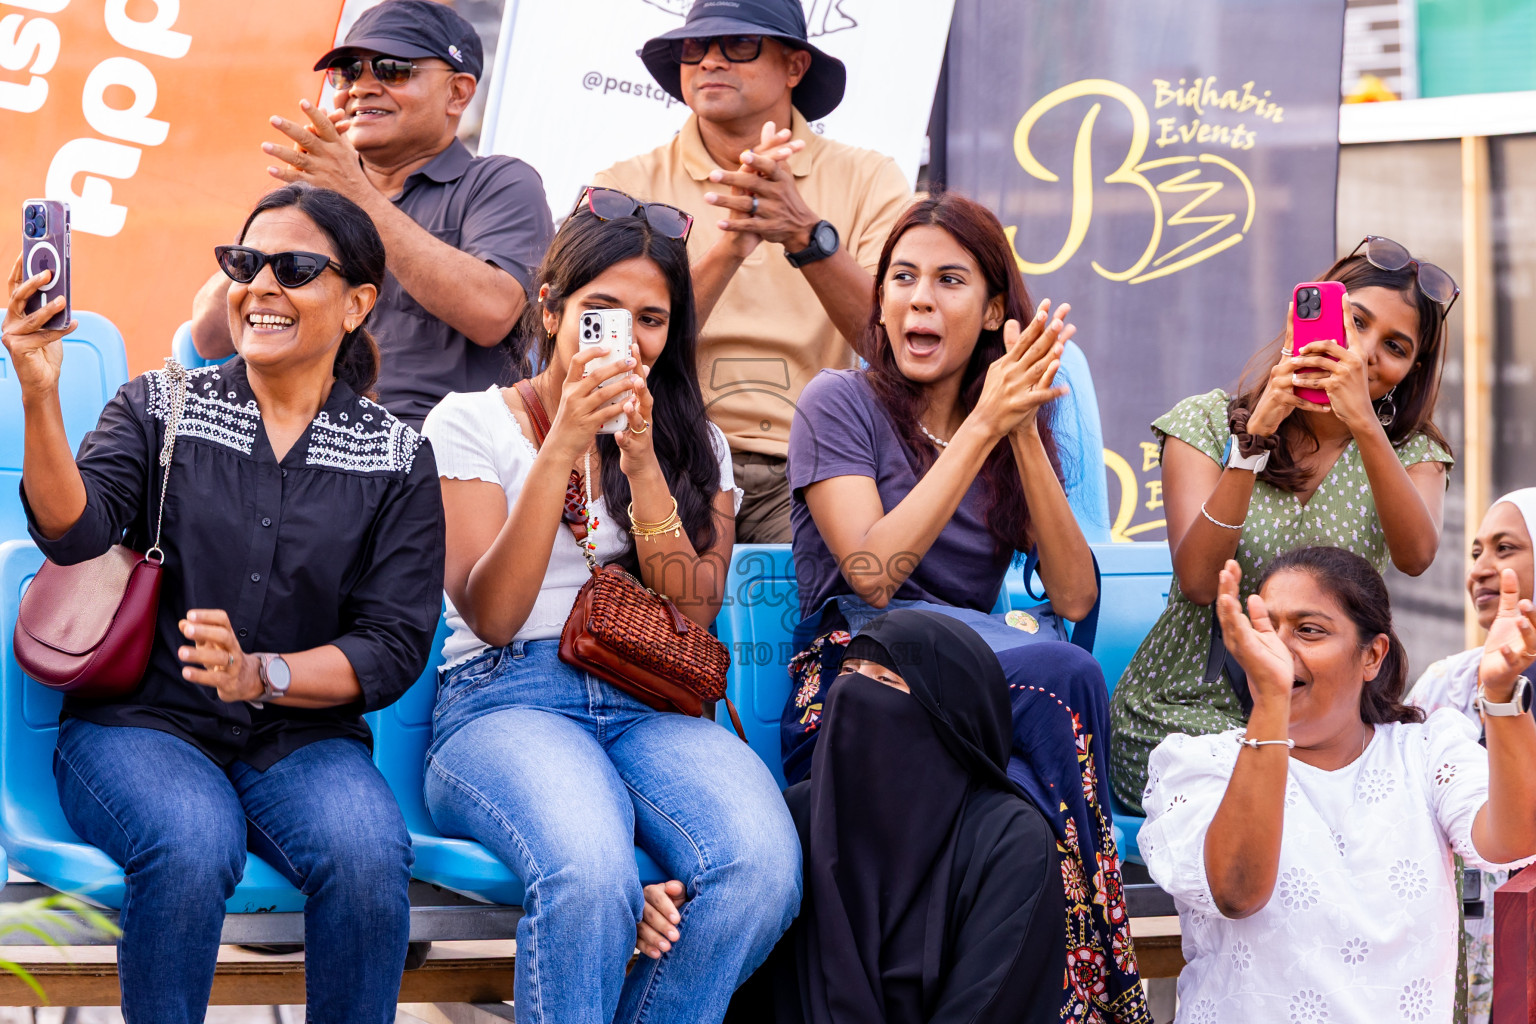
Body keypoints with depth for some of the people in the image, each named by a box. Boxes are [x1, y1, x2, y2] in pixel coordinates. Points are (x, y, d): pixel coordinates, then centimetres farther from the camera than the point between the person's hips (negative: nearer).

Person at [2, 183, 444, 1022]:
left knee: (369, 854, -31)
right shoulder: (159, 407, 8)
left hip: (302, 734, 1)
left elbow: (395, 648, 2)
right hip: (142, 721, -1)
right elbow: (72, 532, -10)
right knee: (193, 844, -35)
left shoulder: (396, 458, 8)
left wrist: (260, 674, -15)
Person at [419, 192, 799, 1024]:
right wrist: (562, 447, -11)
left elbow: (693, 614, 4)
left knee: (764, 867, -31)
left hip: (651, 705, 3)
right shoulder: (471, 423, 8)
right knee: (590, 874, -38)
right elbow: (491, 616, -4)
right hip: (505, 701, -3)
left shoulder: (693, 444, 18)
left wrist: (641, 460, -6)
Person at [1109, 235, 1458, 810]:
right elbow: (1198, 580, -16)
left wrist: (1364, 424, -31)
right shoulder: (1209, 422, 0)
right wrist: (1256, 436, -24)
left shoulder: (1410, 453, 6)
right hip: (1183, 714, -3)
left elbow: (1415, 556, -19)